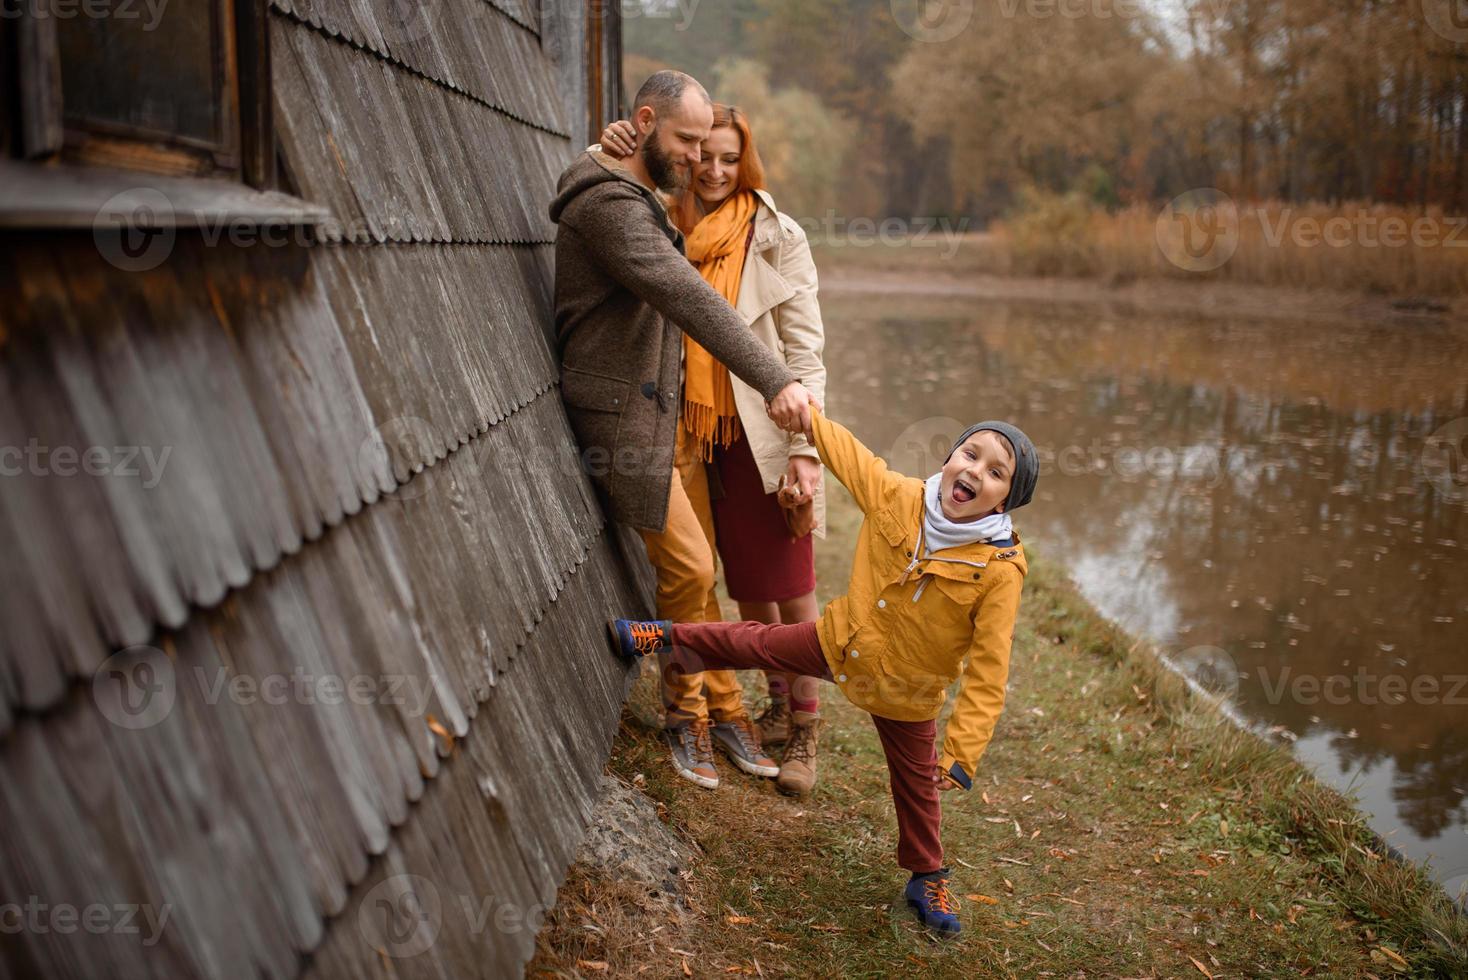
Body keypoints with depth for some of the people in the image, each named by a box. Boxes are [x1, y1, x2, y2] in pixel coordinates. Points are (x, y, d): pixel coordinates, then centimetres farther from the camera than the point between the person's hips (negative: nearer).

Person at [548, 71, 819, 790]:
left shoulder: (647, 204, 18)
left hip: (668, 413, 9)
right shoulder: (607, 203, -16)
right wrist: (774, 380, -35)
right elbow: (687, 298, -28)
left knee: (698, 569, 9)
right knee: (688, 569, -6)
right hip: (623, 418, -9)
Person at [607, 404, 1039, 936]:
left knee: (916, 782, 17)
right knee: (755, 642, 15)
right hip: (842, 640, 2)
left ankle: (926, 878, 43)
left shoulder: (1001, 571, -28)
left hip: (905, 694, -2)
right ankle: (666, 637, 41)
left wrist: (963, 750, -28)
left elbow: (987, 673, -26)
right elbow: (843, 448, -2)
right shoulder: (896, 495, -19)